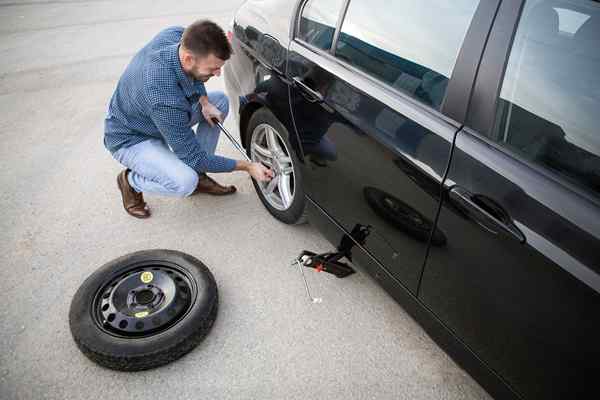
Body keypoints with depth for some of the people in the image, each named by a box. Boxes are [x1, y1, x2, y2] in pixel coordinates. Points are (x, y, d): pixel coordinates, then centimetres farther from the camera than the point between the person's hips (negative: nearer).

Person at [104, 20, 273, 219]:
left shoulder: (178, 35, -20)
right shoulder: (165, 98, -41)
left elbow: (193, 76, 5)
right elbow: (193, 157, -29)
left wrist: (203, 101, -12)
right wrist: (247, 166, -24)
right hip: (130, 138, -8)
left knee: (220, 102, -1)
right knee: (184, 183, -32)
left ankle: (198, 176, 6)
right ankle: (130, 181, 2)